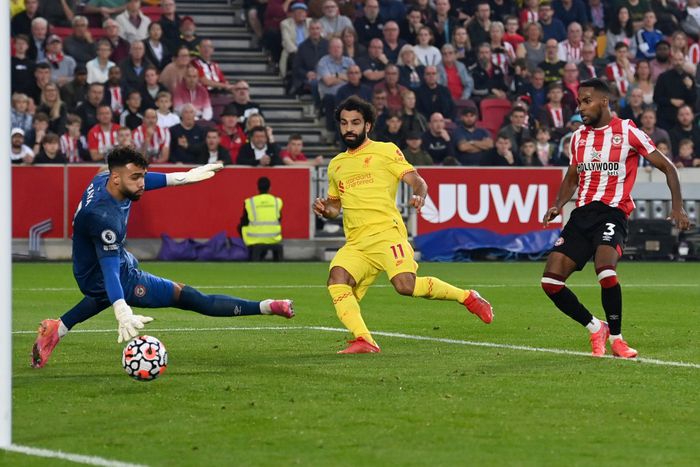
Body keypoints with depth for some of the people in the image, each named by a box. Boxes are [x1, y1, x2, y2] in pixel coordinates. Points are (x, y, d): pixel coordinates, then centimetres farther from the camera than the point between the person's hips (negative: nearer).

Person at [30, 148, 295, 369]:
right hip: (102, 277, -10)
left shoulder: (103, 179, -13)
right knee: (186, 297, -9)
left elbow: (146, 180, 9)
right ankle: (264, 308, -9)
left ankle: (56, 330, 42)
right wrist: (122, 313, -58)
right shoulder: (105, 217, -39)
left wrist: (182, 178, 16)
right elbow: (109, 269, -47)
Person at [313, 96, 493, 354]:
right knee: (337, 278, -25)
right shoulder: (336, 164, 23)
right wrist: (324, 208, 10)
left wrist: (419, 196, -20)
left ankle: (467, 297, -4)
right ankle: (363, 340, -28)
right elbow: (335, 205, 33)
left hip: (386, 233, -5)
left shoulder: (386, 150, 9)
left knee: (405, 285, -26)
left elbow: (417, 181, 3)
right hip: (355, 243, 5)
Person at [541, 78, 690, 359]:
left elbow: (667, 167, 2)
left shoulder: (627, 132, -2)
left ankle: (616, 337, -11)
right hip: (582, 212, 6)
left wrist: (677, 207, -7)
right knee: (551, 281, -7)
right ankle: (595, 328, 11)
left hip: (612, 212, -6)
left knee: (605, 270, -31)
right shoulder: (578, 137, 15)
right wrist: (558, 205, 10)